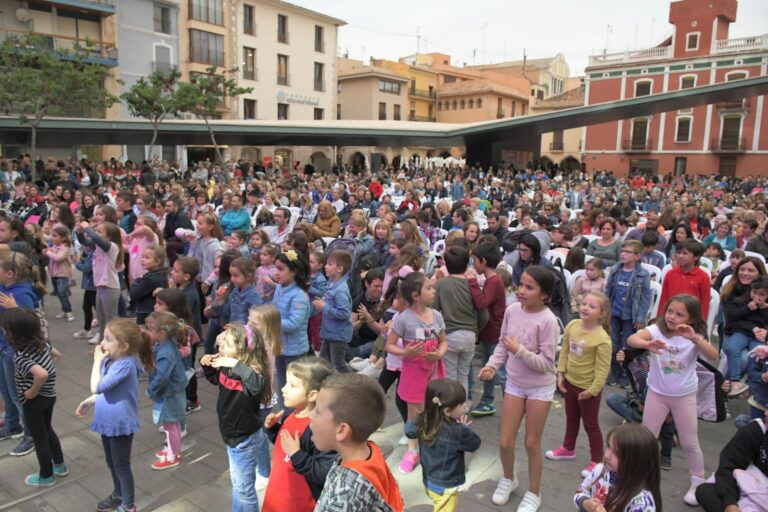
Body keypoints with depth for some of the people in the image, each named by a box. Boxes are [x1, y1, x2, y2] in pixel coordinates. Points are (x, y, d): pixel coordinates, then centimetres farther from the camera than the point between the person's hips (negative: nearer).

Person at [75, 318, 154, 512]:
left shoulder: (126, 365, -30)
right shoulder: (110, 360, -3)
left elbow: (97, 387, -30)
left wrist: (97, 361, -23)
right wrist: (89, 402, 8)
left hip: (121, 424, -8)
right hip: (107, 421, 8)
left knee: (121, 465, 8)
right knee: (111, 463, 26)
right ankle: (118, 494, 47)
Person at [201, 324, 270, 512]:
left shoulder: (249, 371, -30)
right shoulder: (226, 366, -7)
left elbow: (258, 385, -54)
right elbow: (214, 378, 16)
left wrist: (235, 364, -51)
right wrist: (207, 363, -3)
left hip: (245, 438, -8)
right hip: (233, 434, 8)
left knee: (243, 487, 11)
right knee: (236, 481, 28)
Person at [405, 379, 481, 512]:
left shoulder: (423, 422, -13)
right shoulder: (457, 432, -32)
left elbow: (409, 430, 8)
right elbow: (475, 443, -15)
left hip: (429, 480, 7)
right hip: (445, 487, -7)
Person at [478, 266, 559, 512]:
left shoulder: (548, 321, -24)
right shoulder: (511, 310, -9)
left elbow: (546, 363, -20)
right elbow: (502, 344, 3)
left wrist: (519, 350, -28)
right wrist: (492, 365, -11)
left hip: (540, 388, -4)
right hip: (514, 383, 4)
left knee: (532, 444, 11)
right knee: (505, 442, 10)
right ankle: (508, 479, 41)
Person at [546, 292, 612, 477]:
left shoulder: (602, 339, -27)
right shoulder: (572, 325, -9)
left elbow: (603, 368, -21)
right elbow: (564, 351, 2)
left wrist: (592, 390, -18)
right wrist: (560, 373, 0)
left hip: (588, 388, -6)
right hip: (570, 382, 6)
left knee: (590, 424, 11)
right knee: (571, 418, 25)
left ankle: (597, 460, 29)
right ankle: (568, 448, 46)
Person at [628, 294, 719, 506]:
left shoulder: (695, 336, -13)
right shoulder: (657, 329, -16)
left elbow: (713, 356, -29)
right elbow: (631, 339, -34)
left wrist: (695, 339, -44)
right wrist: (647, 344, -54)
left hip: (685, 396, 0)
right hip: (657, 393, 0)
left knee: (690, 443, 11)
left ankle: (698, 483, 31)